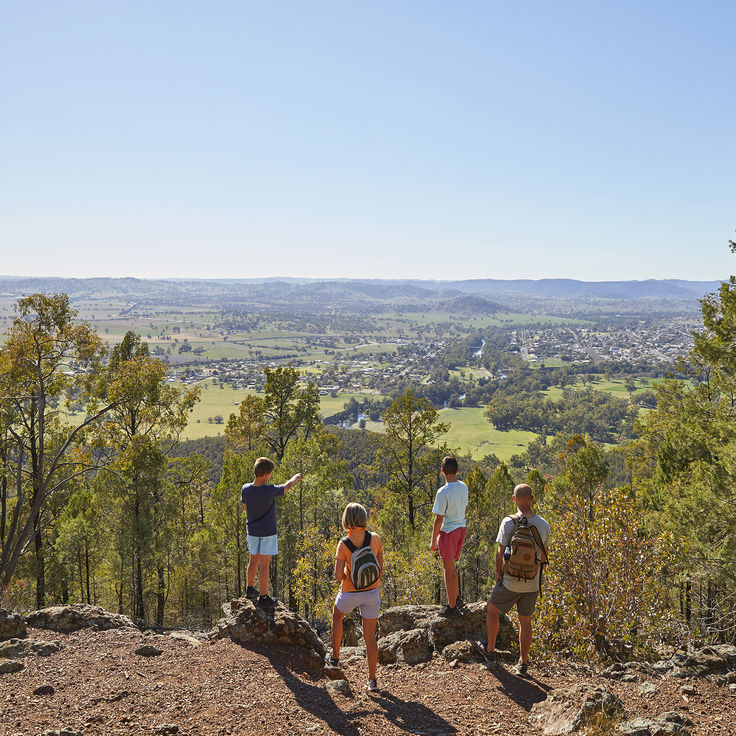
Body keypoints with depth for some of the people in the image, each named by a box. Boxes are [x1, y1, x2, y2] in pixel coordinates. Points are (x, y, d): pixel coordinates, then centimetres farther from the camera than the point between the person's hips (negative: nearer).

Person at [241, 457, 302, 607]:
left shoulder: (245, 489, -11)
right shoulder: (269, 491, -24)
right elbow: (287, 486, -5)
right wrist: (295, 478, 15)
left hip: (252, 531, 5)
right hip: (268, 532, -5)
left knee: (253, 560, 21)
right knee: (264, 564, 2)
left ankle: (250, 589, 36)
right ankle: (263, 597, 11)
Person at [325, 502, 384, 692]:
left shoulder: (344, 544, -21)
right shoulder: (375, 539, -13)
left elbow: (338, 576, -18)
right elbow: (381, 568, -2)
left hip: (350, 593, -2)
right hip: (372, 593, 2)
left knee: (337, 616, 31)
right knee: (370, 636, 12)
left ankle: (335, 657, 39)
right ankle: (372, 679, 15)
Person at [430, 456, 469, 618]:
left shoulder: (443, 492, -22)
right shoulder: (463, 487, 1)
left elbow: (438, 519, -18)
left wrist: (433, 541, -9)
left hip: (448, 531, -7)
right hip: (462, 528, 7)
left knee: (449, 569, 3)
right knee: (451, 566, 23)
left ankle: (452, 607, 12)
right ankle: (457, 598, 32)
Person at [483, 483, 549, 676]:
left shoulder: (509, 522, -17)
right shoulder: (543, 525, -4)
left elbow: (500, 554, -14)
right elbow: (543, 556, 7)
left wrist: (498, 574, 3)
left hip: (510, 582, -3)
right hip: (532, 584, 3)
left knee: (492, 609, 20)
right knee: (525, 620, 17)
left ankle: (490, 649, 30)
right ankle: (523, 663, 21)